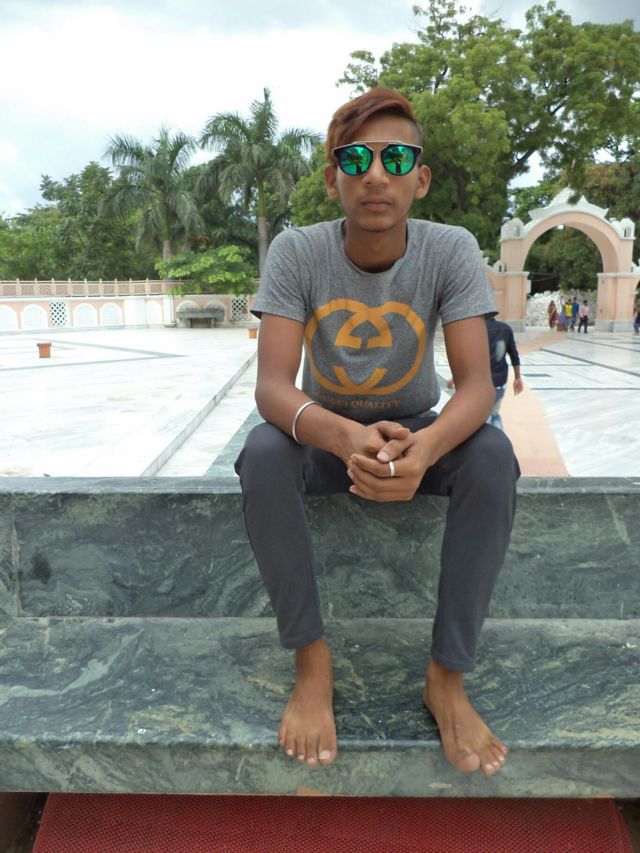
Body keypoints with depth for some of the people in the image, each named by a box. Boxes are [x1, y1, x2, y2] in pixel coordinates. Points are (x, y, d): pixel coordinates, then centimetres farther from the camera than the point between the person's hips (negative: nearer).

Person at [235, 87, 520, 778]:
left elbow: (476, 384, -22)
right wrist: (346, 437, -47)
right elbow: (271, 386, -25)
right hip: (326, 432, 0)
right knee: (262, 453, -32)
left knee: (492, 455, -30)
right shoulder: (296, 252, -16)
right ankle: (312, 662, -15)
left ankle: (448, 676, -16)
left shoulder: (451, 250, -14)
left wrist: (426, 448, -46)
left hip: (419, 432, 1)